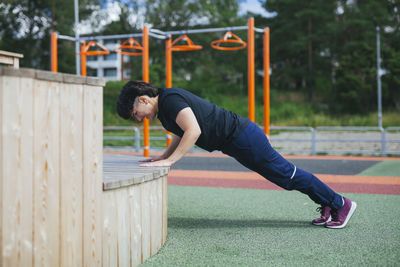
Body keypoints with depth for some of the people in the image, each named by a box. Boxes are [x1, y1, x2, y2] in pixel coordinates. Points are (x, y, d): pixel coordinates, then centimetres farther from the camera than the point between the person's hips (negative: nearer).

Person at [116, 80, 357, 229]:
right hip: (237, 139, 10)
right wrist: (163, 157, 19)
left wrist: (169, 160, -28)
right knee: (284, 175, 17)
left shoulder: (170, 100, -19)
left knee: (287, 175, 1)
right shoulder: (165, 107, 13)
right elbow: (182, 134, 27)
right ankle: (328, 204, 30)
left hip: (242, 137, -10)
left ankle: (341, 204, 14)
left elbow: (193, 131, -30)